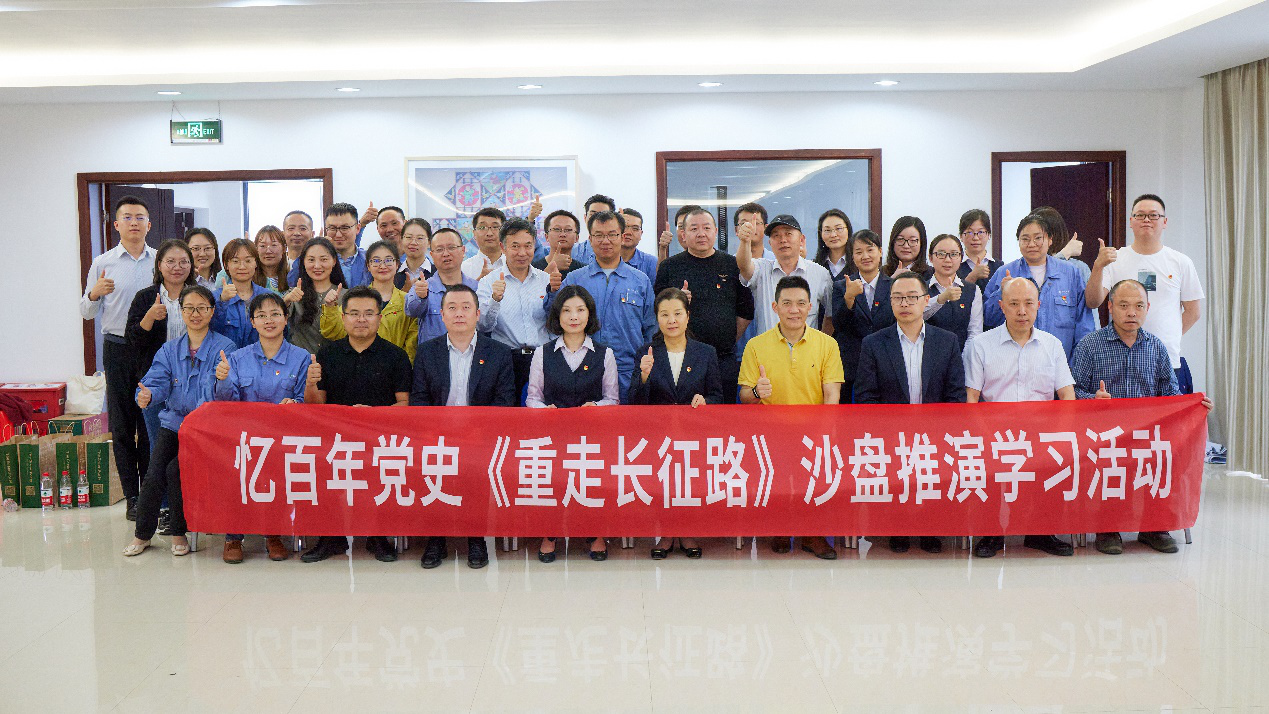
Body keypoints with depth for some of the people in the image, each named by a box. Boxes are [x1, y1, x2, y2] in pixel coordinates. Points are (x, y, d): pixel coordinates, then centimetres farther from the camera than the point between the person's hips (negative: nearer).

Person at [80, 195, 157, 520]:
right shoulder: (102, 263, 7)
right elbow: (87, 313, 8)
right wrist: (95, 294, -12)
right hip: (119, 349, 0)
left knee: (151, 422, 1)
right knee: (122, 423, 2)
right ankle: (132, 496, 9)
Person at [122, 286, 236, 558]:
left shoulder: (225, 348, -3)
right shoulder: (169, 349, 12)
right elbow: (157, 380, -1)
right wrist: (147, 395, -25)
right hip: (173, 422, 4)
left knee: (176, 470, -21)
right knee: (153, 476, -14)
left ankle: (179, 533, 1)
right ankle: (142, 534, 9)